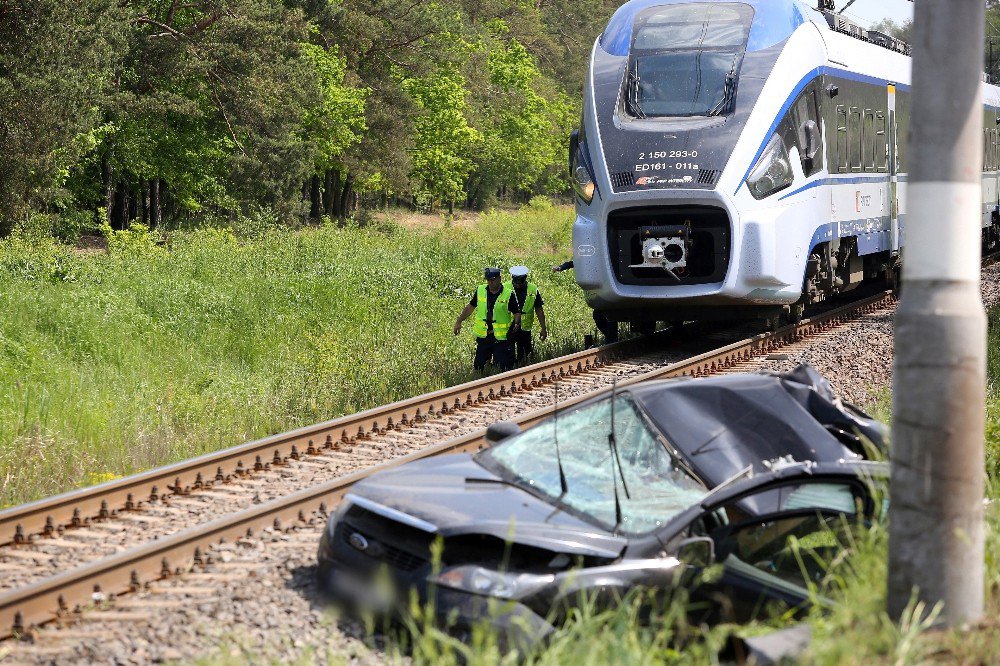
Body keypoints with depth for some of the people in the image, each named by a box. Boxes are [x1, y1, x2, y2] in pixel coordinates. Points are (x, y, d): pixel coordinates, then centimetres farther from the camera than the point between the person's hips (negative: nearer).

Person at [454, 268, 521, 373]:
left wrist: (516, 323, -23)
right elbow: (470, 307, 15)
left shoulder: (508, 294, -8)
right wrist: (459, 321, 12)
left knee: (503, 366, -4)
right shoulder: (480, 291, 4)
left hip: (501, 337, -4)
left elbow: (517, 313, -3)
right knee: (478, 365, 8)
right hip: (483, 336, 4)